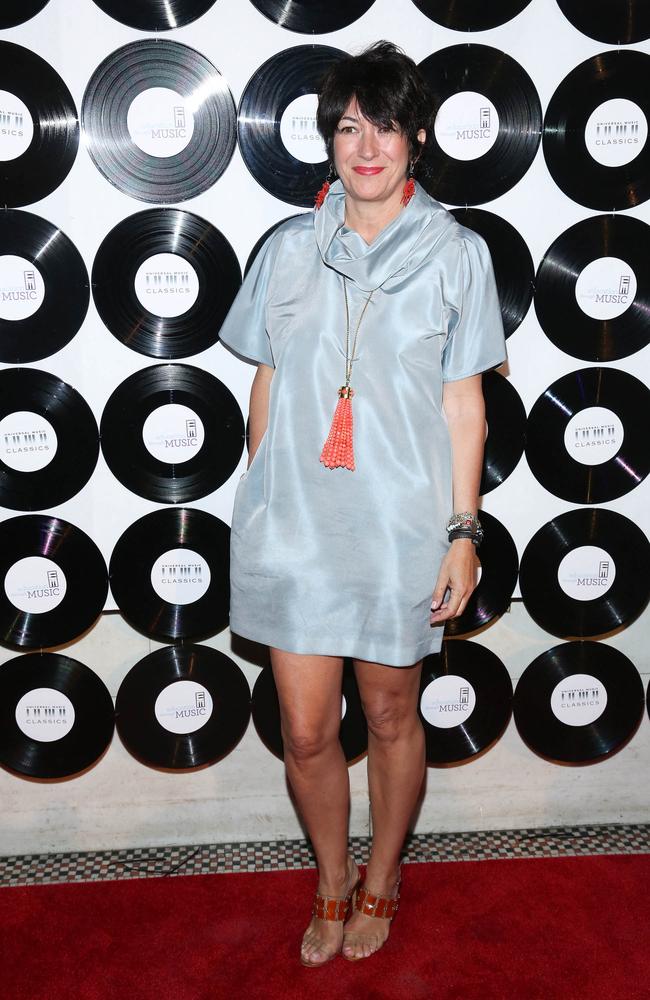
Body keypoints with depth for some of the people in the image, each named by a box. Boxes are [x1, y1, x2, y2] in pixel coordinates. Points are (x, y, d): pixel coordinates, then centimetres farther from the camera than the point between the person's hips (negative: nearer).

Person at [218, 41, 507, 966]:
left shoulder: (455, 254, -1)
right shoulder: (289, 248, 5)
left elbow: (463, 404, 0)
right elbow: (267, 386, 10)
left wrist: (464, 530, -3)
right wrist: (257, 504, 11)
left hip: (400, 526, -2)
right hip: (293, 523, 2)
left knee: (391, 717, 14)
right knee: (306, 731, 8)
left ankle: (380, 883, 39)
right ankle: (331, 887, 34)